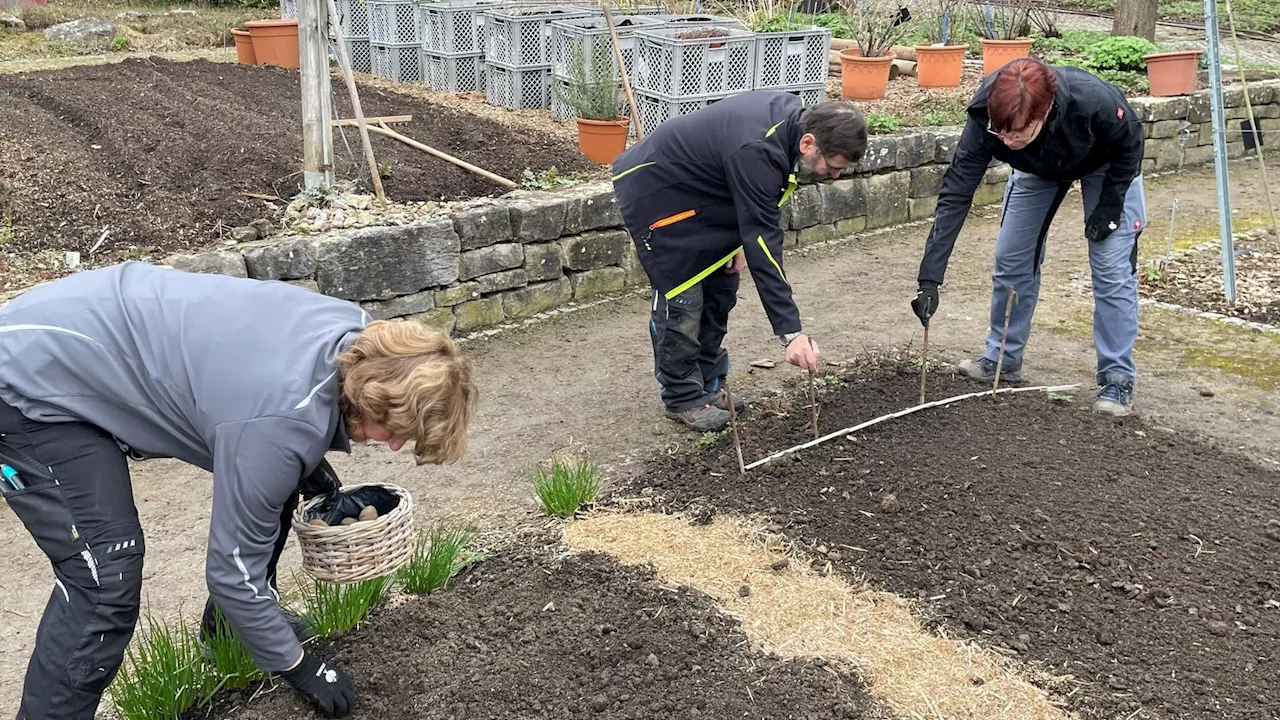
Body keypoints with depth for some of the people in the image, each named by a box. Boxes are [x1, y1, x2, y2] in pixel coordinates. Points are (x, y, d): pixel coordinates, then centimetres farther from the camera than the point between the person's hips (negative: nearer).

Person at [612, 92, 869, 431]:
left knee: (720, 289, 9)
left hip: (698, 191, 9)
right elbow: (764, 248, -37)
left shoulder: (792, 117, -10)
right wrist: (791, 332, -36)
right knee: (681, 299, -8)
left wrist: (744, 238, -4)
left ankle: (709, 385, 20)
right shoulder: (757, 152, -36)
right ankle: (682, 398, 7)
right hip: (652, 189, -9)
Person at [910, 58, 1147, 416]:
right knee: (1011, 259, 1)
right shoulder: (985, 117, -37)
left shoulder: (1093, 100, -43)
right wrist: (929, 279, -37)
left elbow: (1130, 142, -20)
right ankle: (1003, 359, 19)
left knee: (1112, 269, -9)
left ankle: (1117, 379, 2)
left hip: (1106, 164, -3)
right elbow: (956, 194, -34)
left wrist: (1109, 206, -19)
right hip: (1038, 169, 3)